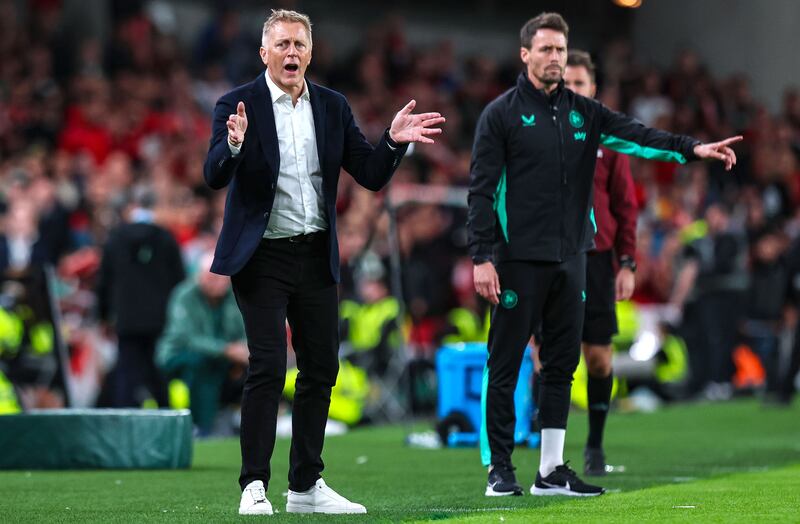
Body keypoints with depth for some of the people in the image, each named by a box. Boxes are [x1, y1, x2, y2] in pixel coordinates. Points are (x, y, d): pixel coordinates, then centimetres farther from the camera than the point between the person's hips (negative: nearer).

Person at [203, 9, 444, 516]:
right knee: (268, 366, -13)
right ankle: (254, 486, -7)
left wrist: (394, 141, -11)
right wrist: (234, 146, -37)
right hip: (263, 257, -5)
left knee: (321, 368, 8)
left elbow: (372, 175, 7)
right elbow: (215, 176, -17)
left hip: (316, 255, 5)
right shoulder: (238, 105, -6)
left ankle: (307, 486, 18)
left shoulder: (333, 107, 7)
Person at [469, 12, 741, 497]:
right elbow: (481, 189, -5)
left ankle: (552, 471, 14)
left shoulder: (583, 112, 12)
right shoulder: (502, 114, -2)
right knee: (505, 366, 0)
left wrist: (692, 148, -18)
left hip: (570, 258, 5)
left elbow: (634, 135, -2)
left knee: (562, 365, 8)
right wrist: (482, 258, -12)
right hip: (519, 259, -5)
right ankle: (500, 467, 8)